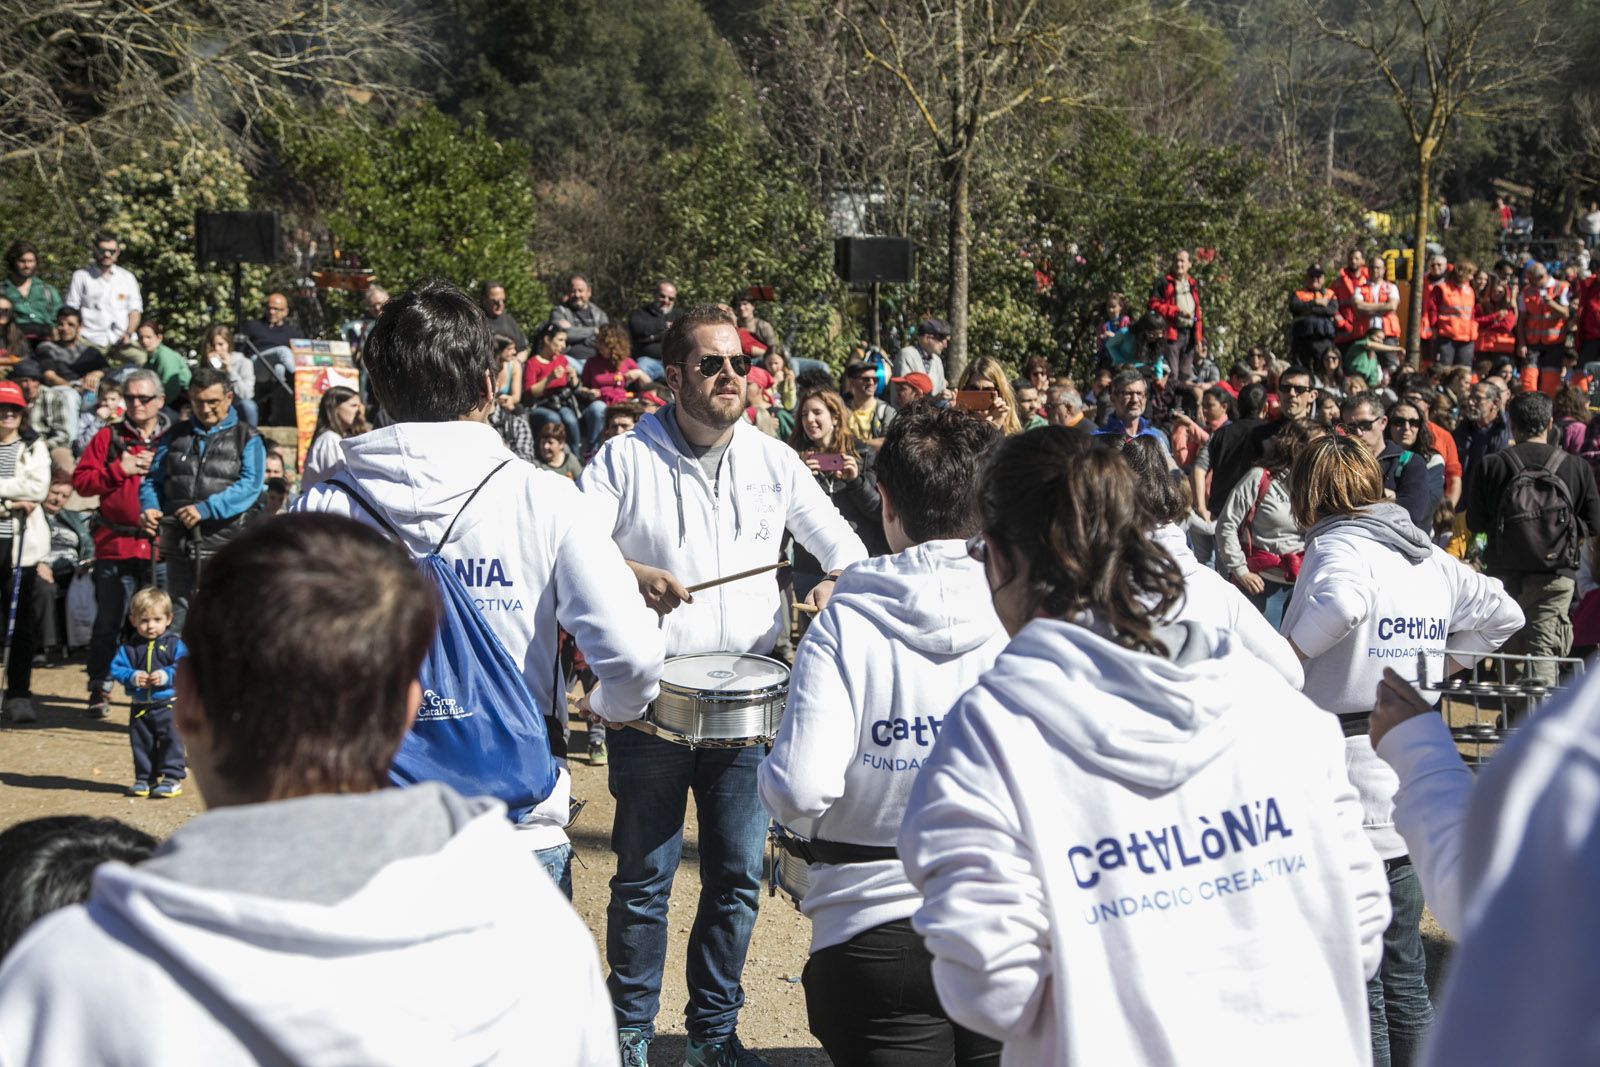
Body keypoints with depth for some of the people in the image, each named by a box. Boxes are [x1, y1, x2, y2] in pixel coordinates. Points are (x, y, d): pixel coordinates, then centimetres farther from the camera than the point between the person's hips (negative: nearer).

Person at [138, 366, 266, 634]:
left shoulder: (246, 438, 4)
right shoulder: (175, 436, 16)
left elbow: (250, 485, -10)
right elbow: (153, 480, 16)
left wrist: (206, 509, -21)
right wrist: (150, 508, -7)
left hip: (226, 544, -4)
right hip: (180, 546, 4)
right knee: (177, 620, 8)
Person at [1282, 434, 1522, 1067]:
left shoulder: (1338, 544, -11)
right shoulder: (1428, 555, 13)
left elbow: (1342, 602, -33)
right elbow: (1502, 614, 22)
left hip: (1349, 786, -8)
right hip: (1412, 781, 8)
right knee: (1404, 974, 17)